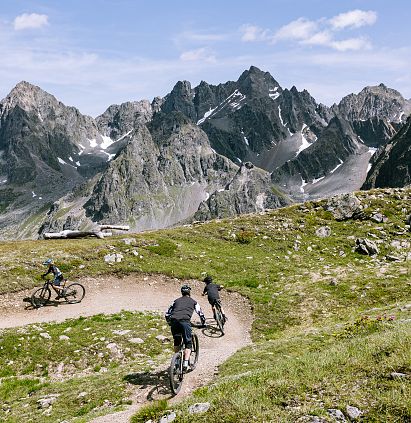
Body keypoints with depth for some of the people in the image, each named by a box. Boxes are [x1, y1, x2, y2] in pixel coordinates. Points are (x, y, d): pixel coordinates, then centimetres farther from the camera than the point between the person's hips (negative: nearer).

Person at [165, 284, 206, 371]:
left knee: (177, 341, 25)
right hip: (184, 322, -3)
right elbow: (201, 313, 26)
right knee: (188, 343, 8)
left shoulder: (176, 301, 28)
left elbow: (167, 314, 26)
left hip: (174, 321, 3)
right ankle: (185, 362, -9)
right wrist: (203, 323, 42)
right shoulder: (193, 301, 23)